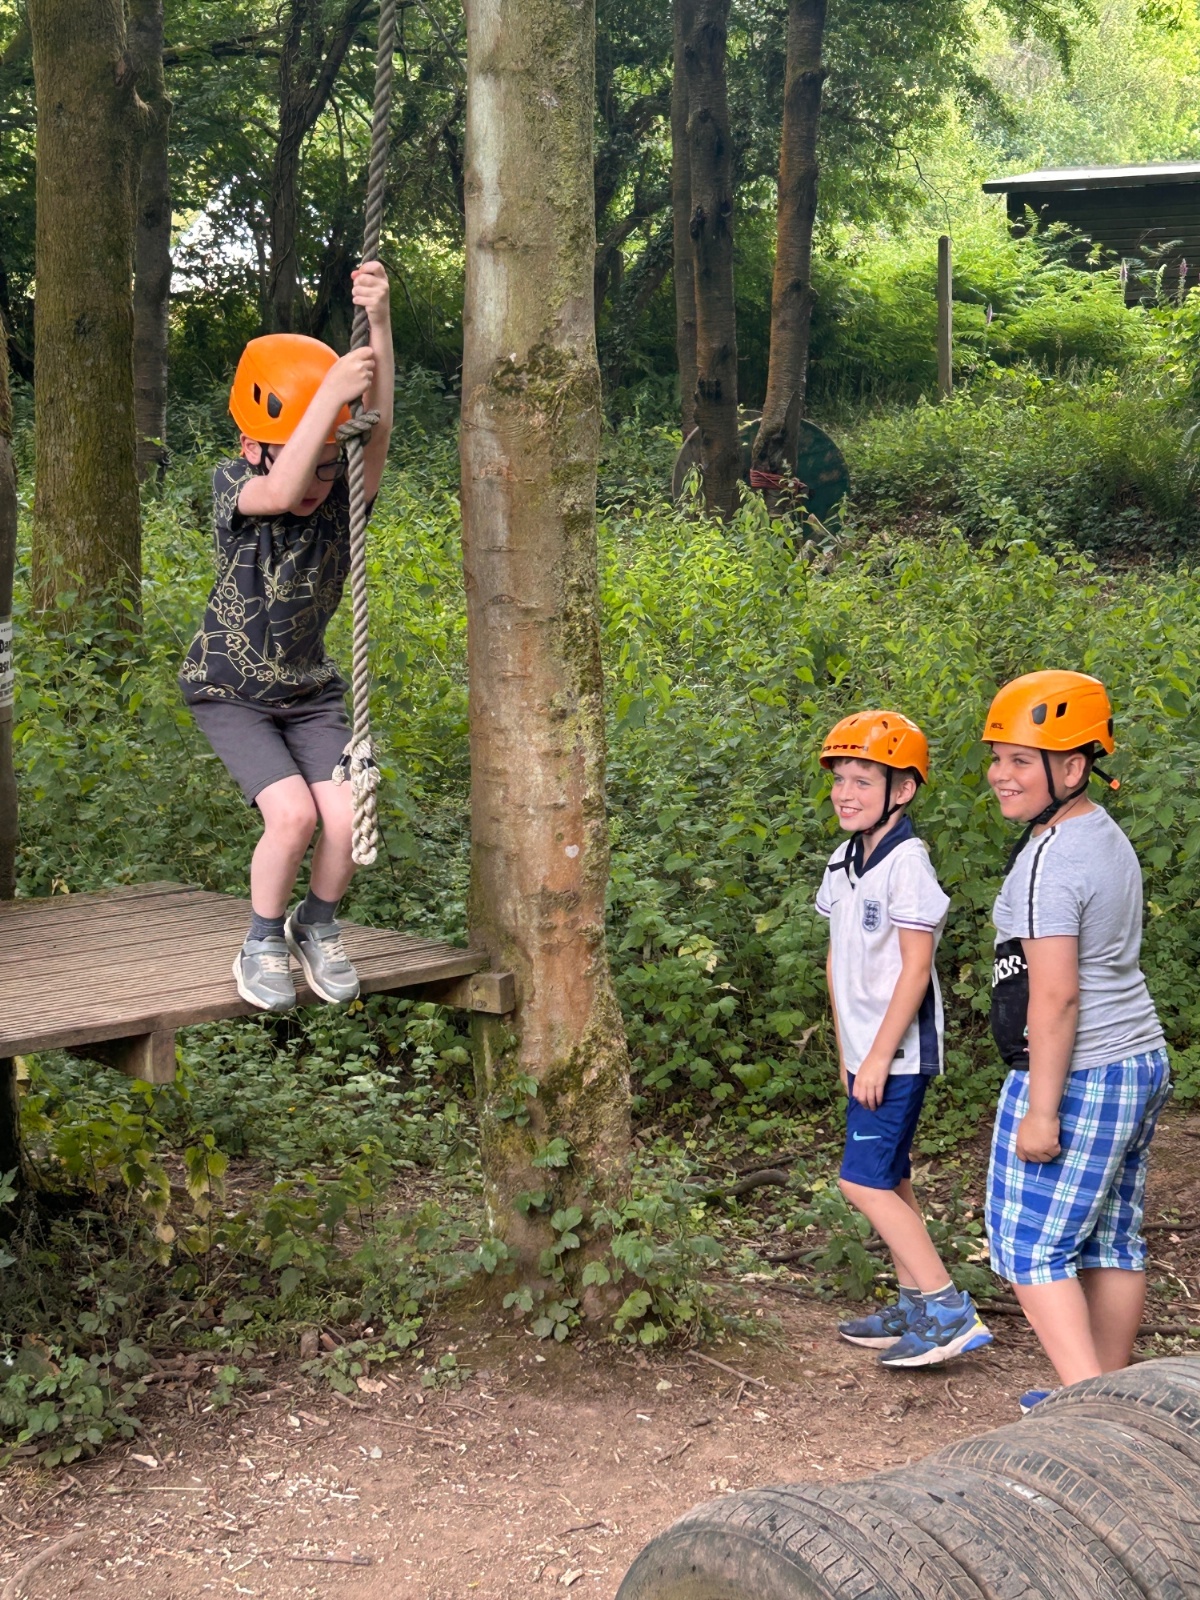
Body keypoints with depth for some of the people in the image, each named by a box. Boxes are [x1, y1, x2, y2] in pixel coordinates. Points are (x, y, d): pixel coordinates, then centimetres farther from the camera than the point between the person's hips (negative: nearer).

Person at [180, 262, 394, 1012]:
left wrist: (380, 323, -42)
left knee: (349, 819, -17)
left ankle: (318, 925, 15)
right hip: (232, 691, -3)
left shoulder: (344, 495, -11)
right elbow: (283, 491, -41)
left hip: (310, 691, 3)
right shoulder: (233, 487, -18)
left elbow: (377, 432, -30)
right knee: (292, 814, -23)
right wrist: (331, 390, -47)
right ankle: (263, 943, 4)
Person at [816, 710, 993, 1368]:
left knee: (863, 1180, -11)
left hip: (898, 1054, -9)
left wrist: (879, 1056, -18)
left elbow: (915, 968, -18)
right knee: (888, 1179, 13)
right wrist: (847, 1049, 14)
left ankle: (949, 1311, -8)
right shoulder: (843, 862, 9)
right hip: (865, 1052, 9)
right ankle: (914, 1305, 22)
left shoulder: (906, 863, -16)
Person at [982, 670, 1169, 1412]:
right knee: (1112, 1239, 15)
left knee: (1031, 1242, -1)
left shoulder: (1049, 860, -20)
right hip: (1142, 1061, 9)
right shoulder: (1108, 837, 11)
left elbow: (1054, 996, -23)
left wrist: (1042, 1108, -20)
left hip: (1078, 1075, -9)